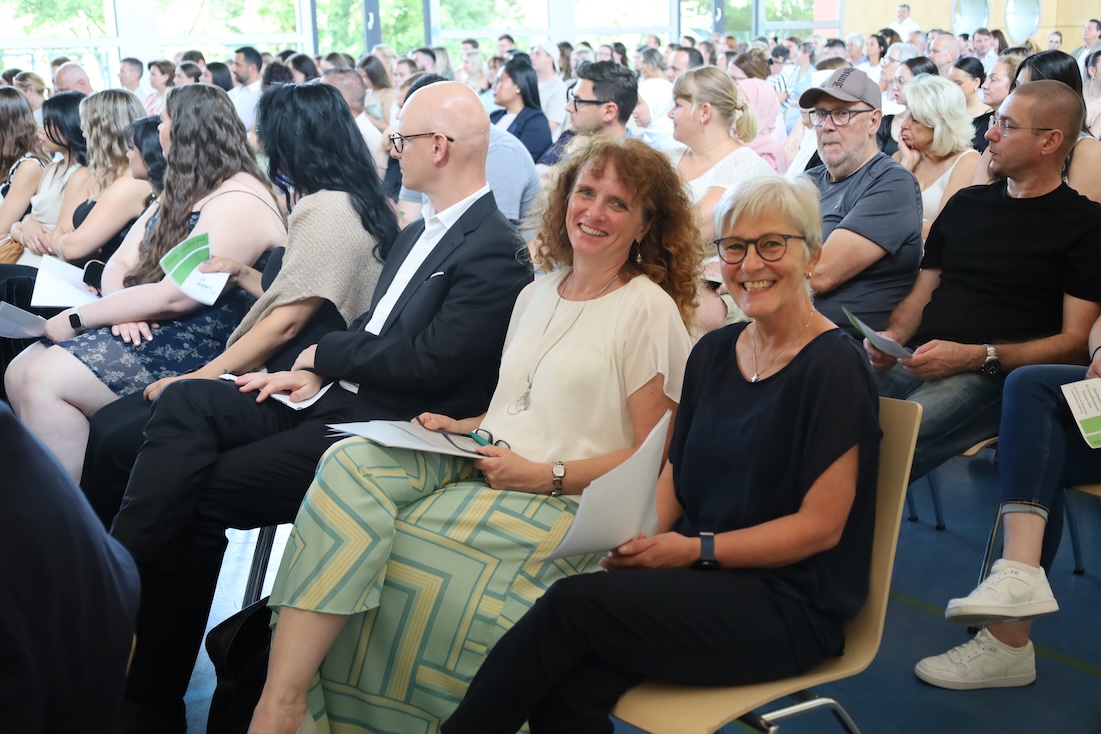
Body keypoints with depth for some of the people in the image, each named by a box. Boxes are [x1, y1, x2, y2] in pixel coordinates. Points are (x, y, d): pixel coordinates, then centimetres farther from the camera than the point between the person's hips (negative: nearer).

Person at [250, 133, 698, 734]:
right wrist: (461, 428, 6)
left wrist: (548, 476, -14)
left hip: (563, 505, -6)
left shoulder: (650, 311, -3)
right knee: (352, 462, -23)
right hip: (486, 466, 7)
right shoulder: (537, 295, 19)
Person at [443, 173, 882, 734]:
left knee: (573, 602, -23)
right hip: (698, 579, 5)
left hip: (789, 603, -5)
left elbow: (821, 526, -11)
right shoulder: (713, 353, 10)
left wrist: (697, 549, -17)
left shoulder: (833, 368, -10)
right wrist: (638, 535, -7)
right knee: (568, 689, -24)